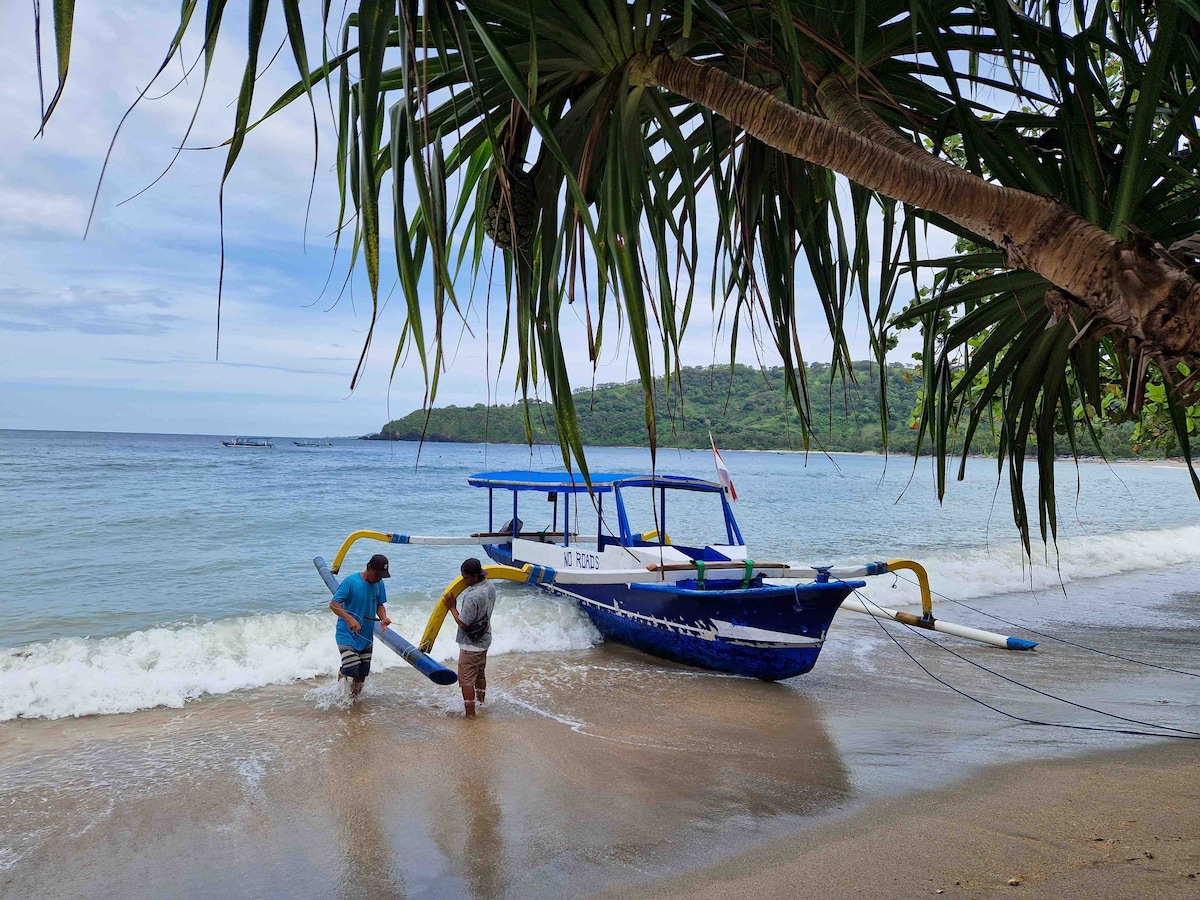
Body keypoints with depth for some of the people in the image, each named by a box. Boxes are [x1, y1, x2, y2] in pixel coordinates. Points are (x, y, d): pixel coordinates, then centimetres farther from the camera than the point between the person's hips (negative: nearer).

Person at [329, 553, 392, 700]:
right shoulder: (351, 581, -19)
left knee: (362, 674, 10)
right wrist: (350, 619, -34)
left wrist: (383, 618, -14)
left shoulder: (379, 584, -1)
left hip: (366, 636, 6)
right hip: (346, 634, -6)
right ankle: (342, 673, 18)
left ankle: (352, 701, 34)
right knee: (351, 670, -18)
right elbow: (333, 604, -19)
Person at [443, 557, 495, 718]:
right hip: (484, 640, 9)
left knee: (467, 679, 4)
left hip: (470, 644, -9)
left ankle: (470, 712, 11)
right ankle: (481, 702, 42)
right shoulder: (489, 586, -3)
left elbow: (463, 623, -24)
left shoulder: (472, 596, -30)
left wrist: (452, 607, -11)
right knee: (480, 674, 25)